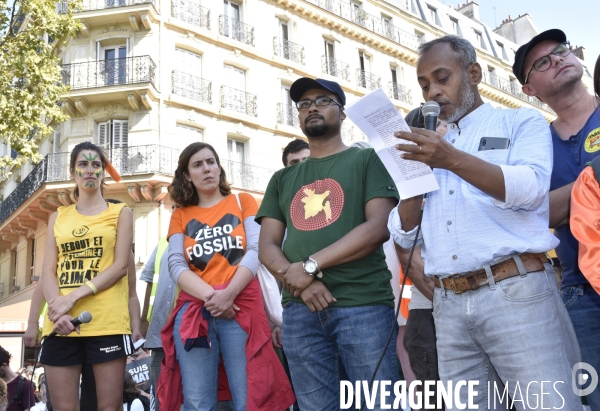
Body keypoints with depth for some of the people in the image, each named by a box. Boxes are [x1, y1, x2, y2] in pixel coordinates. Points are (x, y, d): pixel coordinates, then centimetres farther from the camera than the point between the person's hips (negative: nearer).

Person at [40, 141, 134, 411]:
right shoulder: (58, 217, 17)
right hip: (61, 323, 3)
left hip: (107, 322, -2)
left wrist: (74, 297, -13)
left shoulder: (120, 213, 9)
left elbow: (121, 266, -2)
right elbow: (48, 271, 8)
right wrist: (58, 309, -11)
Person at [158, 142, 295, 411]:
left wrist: (229, 293, -16)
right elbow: (176, 265, 3)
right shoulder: (180, 215, 15)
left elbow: (255, 251, -1)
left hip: (241, 306, -1)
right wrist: (209, 296, -14)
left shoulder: (243, 202, 11)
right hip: (193, 311, 2)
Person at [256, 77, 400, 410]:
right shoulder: (283, 179, 19)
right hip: (299, 309, 4)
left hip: (363, 304, -4)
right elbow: (267, 246, 11)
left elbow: (379, 227, -7)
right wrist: (295, 279, -10)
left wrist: (311, 265, -12)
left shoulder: (367, 160, 7)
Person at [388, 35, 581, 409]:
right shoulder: (431, 148, 19)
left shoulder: (522, 122, 8)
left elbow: (531, 189, -12)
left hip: (515, 292, -4)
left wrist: (455, 161, -25)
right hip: (448, 304, 4)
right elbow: (404, 234, 13)